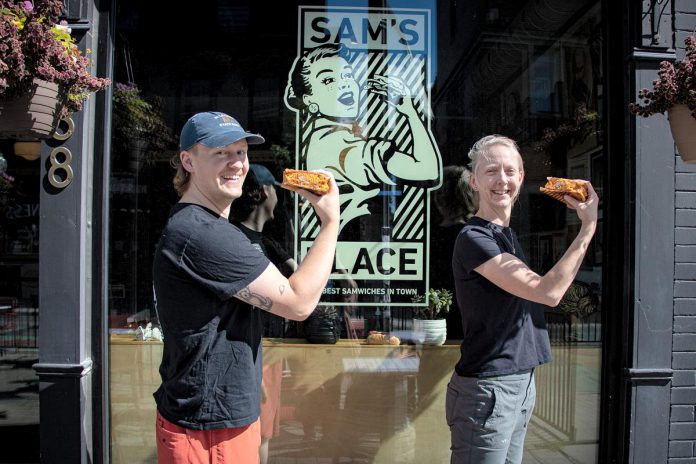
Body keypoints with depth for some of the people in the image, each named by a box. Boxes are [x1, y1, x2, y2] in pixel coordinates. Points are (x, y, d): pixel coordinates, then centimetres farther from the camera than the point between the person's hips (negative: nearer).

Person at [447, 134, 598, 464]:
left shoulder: (507, 234, 12)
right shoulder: (473, 238, -18)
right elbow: (548, 292, -21)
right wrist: (588, 227, -16)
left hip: (521, 383, 9)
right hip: (487, 389, -9)